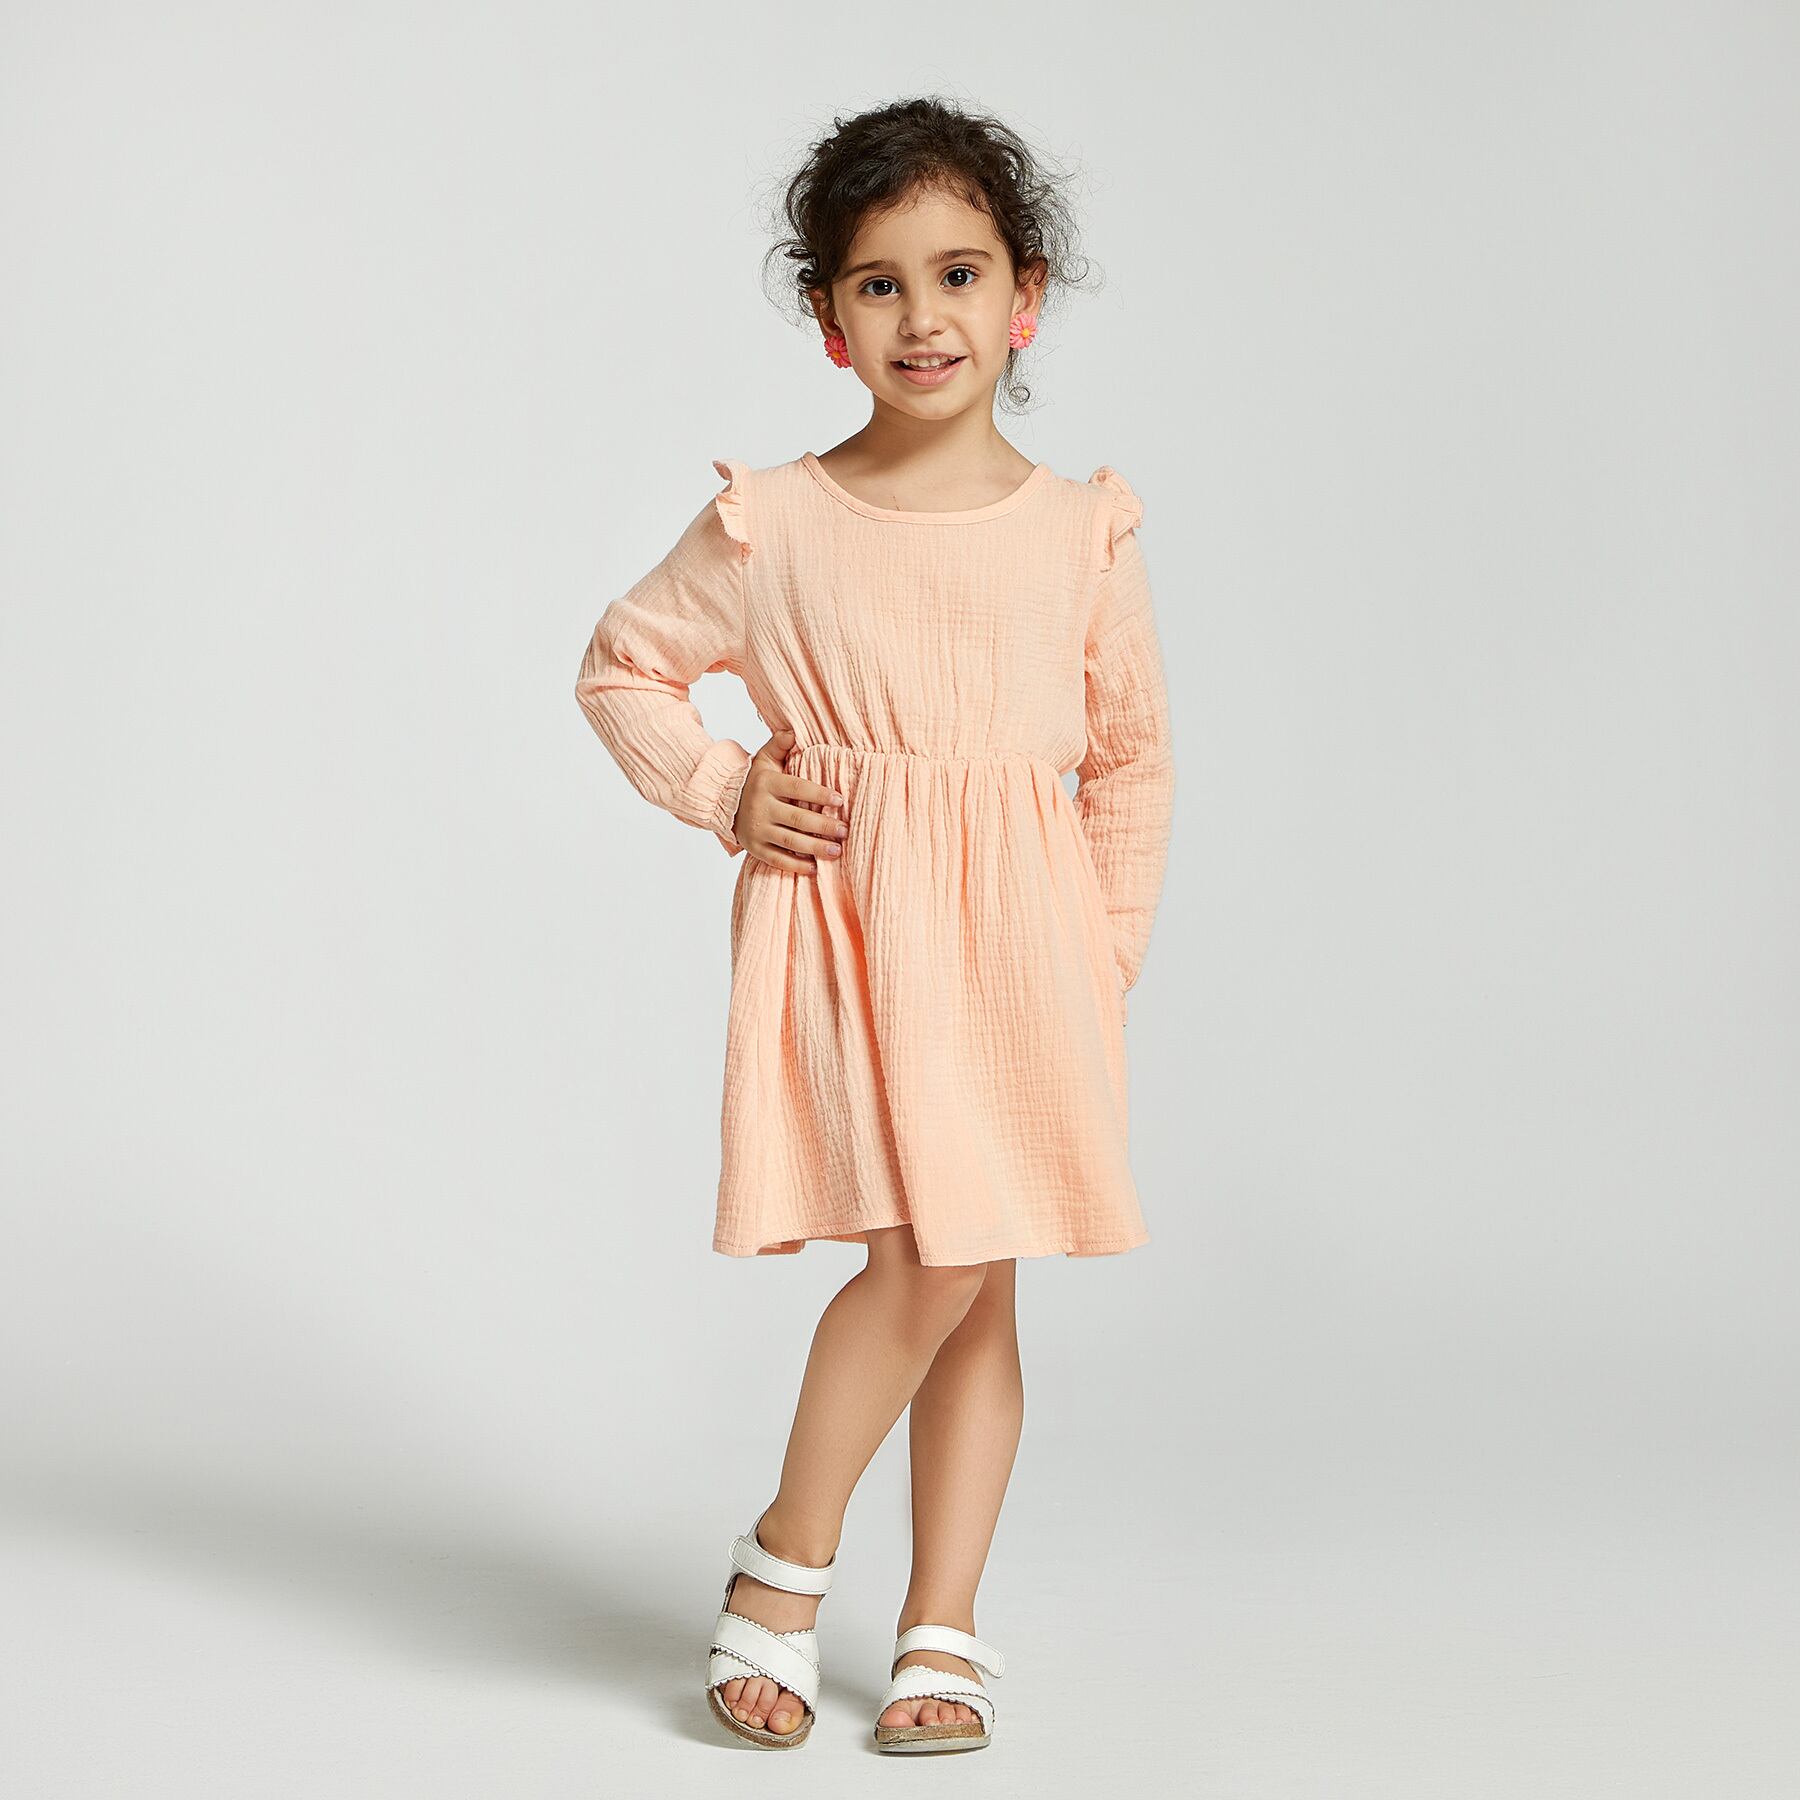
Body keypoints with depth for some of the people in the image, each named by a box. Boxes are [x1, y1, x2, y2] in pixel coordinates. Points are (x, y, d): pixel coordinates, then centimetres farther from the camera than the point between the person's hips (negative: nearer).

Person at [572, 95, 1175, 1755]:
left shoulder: (1085, 531, 3)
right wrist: (726, 796, -1)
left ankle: (940, 1630, 18)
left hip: (1018, 945, 3)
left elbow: (1134, 759, 11)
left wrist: (1106, 957, 6)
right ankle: (784, 1565, 8)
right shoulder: (769, 523, 0)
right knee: (924, 1259, -13)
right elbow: (624, 665, 12)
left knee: (980, 1284, 7)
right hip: (839, 922, -2)